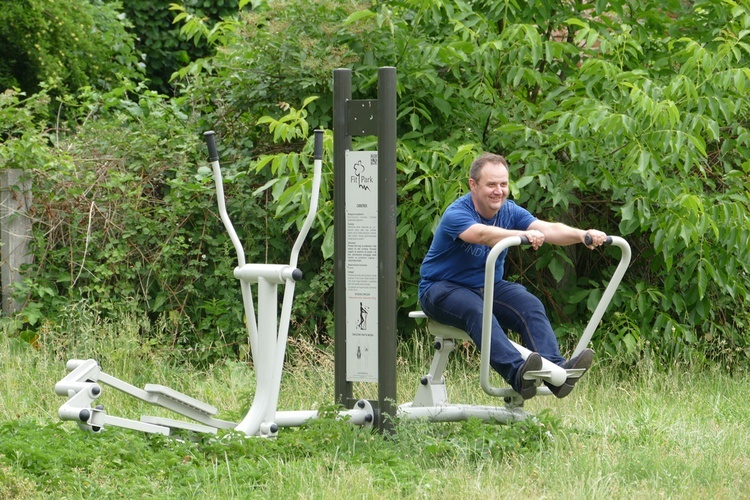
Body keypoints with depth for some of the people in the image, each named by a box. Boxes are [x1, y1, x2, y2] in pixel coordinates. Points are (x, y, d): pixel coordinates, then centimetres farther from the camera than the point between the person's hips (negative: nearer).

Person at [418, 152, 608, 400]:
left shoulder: (510, 212, 0)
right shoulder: (456, 214, -19)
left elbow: (548, 229, -16)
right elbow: (482, 234, -41)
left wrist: (581, 235, -37)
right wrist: (523, 235, -58)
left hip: (490, 286, 6)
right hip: (443, 288, -6)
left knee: (531, 306, -23)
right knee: (476, 310, -38)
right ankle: (516, 373, -56)